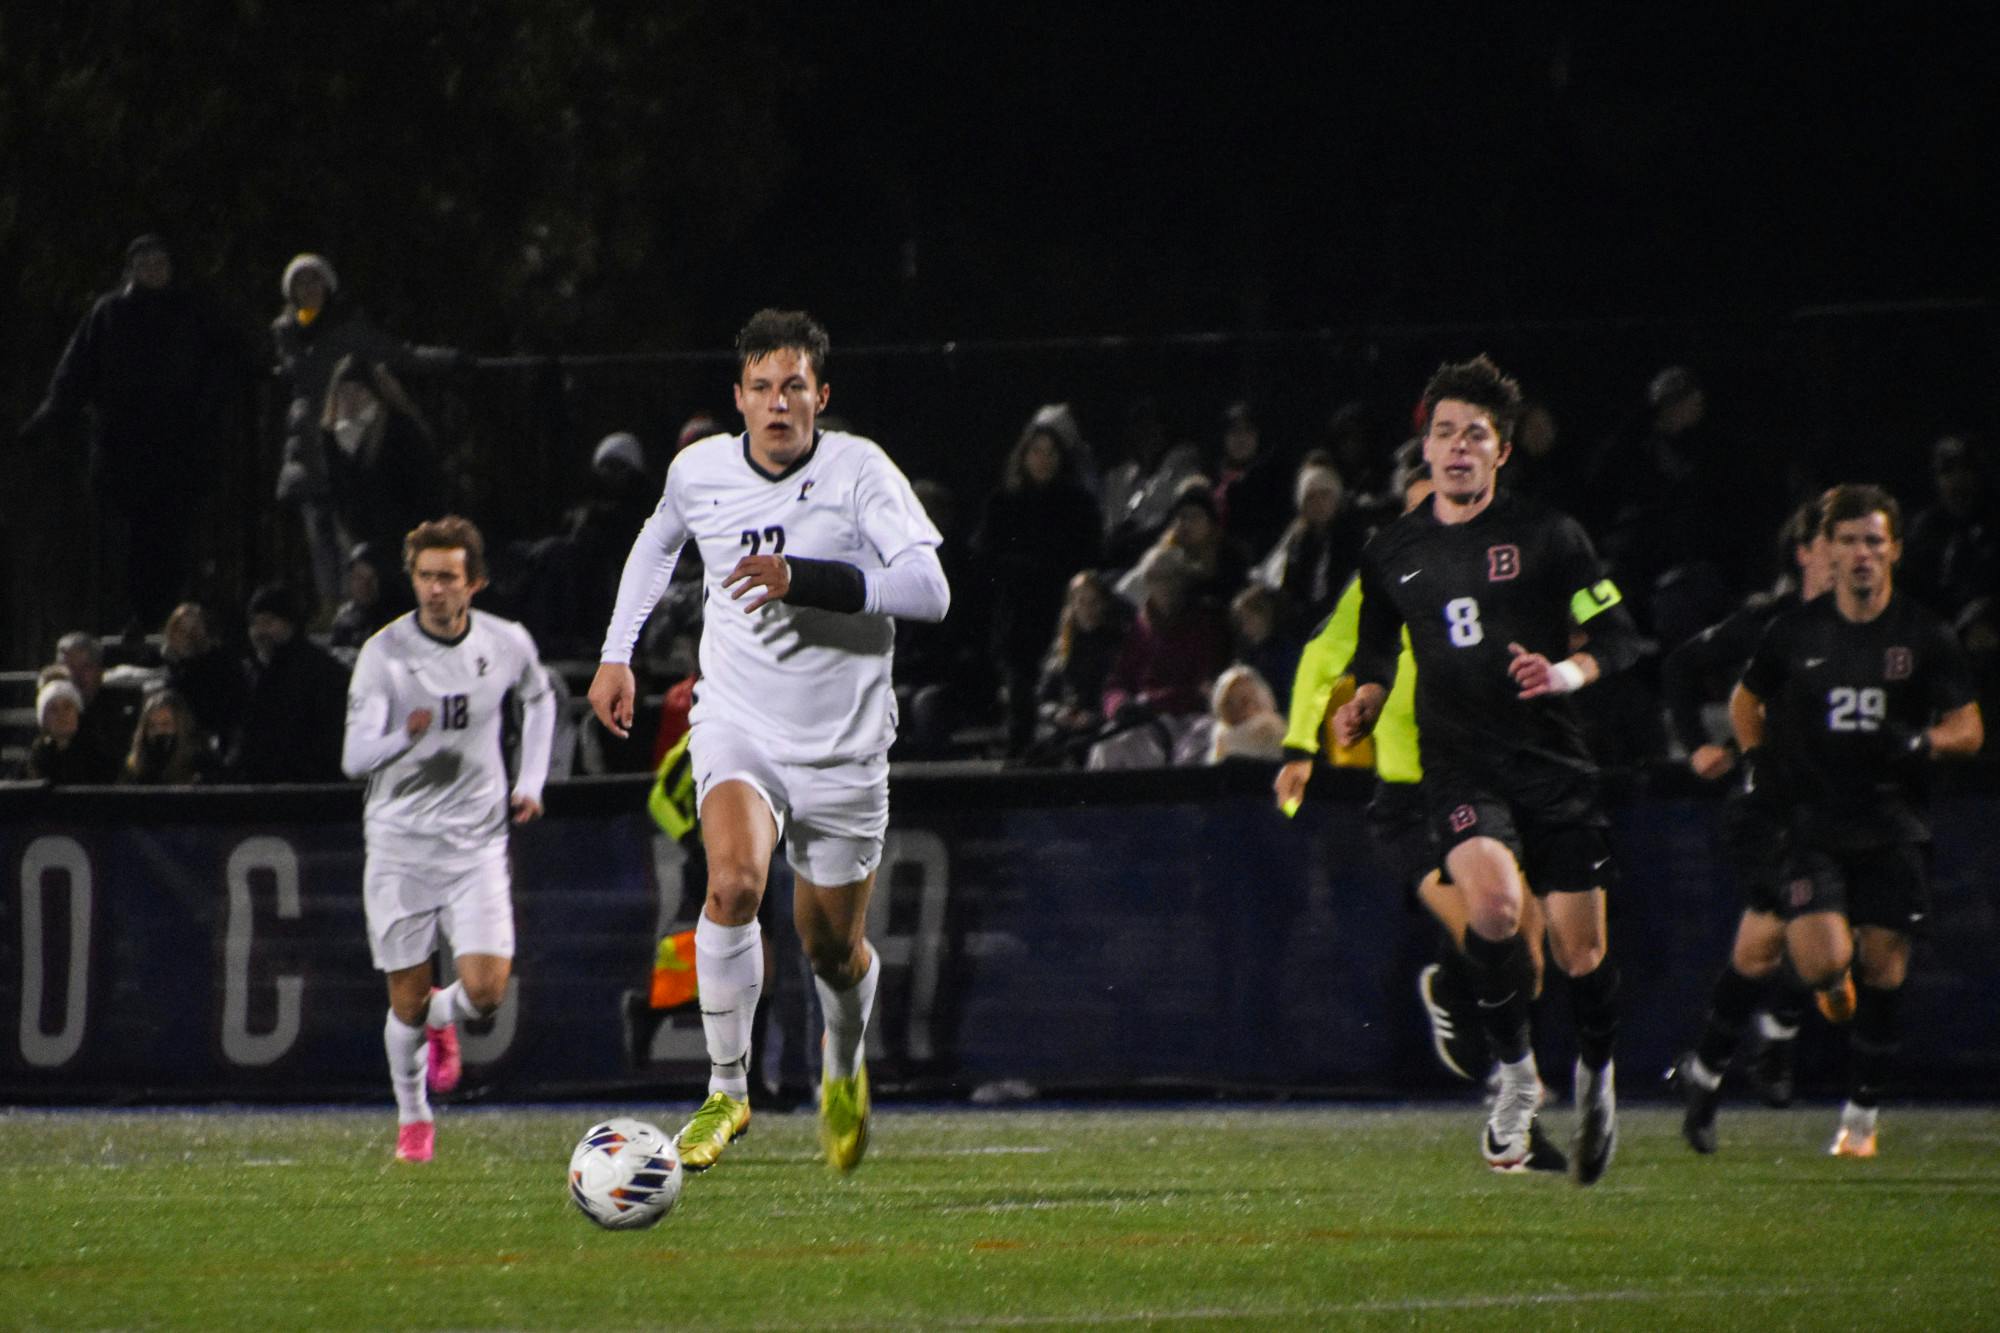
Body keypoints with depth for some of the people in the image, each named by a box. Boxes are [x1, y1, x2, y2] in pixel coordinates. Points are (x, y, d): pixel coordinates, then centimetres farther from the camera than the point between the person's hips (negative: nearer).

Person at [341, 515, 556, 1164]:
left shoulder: (508, 645, 0)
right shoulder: (384, 653, -9)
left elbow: (538, 700, 23)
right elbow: (353, 757, -14)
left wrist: (531, 781, 12)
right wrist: (406, 735, -34)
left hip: (478, 841, 1)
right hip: (400, 842, -1)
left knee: (486, 988, -13)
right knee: (407, 1000, 1)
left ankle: (442, 1018, 23)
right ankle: (412, 1119, 25)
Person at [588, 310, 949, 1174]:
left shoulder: (858, 470, -13)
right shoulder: (699, 472, -2)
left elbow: (929, 590, -24)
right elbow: (657, 542, 23)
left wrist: (805, 578, -33)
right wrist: (616, 654, 18)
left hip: (844, 746, -1)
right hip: (738, 725, 1)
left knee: (832, 948, 10)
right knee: (734, 882, -29)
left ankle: (844, 1069, 45)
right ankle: (727, 1091, -17)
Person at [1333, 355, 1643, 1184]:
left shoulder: (1546, 536, 1)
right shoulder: (1392, 554, 10)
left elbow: (1618, 635, 3)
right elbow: (1376, 656, 23)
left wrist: (1570, 671, -17)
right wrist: (1361, 708, 2)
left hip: (1554, 763, -1)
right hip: (1459, 765, 1)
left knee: (1581, 952, -1)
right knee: (1493, 905, -27)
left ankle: (1596, 1075, 30)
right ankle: (1516, 1078, -9)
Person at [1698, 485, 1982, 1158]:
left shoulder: (1926, 635, 2)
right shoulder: (1794, 632, 4)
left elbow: (1968, 731, 4)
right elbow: (1745, 701, 21)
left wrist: (1919, 744, -16)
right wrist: (1756, 762, 5)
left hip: (1894, 830, 1)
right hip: (1812, 820, -1)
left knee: (1882, 970, -1)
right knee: (1823, 962, -19)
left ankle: (1863, 1114, 11)